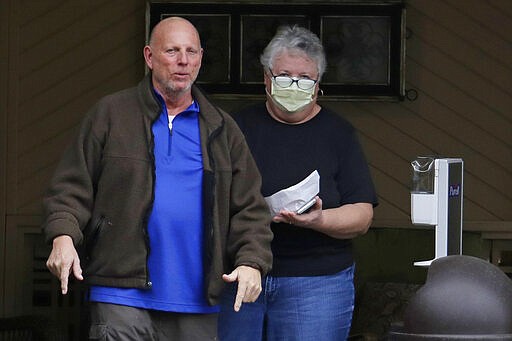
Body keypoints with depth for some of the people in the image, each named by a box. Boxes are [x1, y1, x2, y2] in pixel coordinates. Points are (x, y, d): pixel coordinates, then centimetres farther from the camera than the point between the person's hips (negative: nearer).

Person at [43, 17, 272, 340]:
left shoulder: (222, 130, 15)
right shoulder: (110, 114, 6)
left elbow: (250, 208, 11)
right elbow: (72, 186, 5)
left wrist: (251, 262, -4)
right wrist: (63, 236, -13)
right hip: (123, 294, -3)